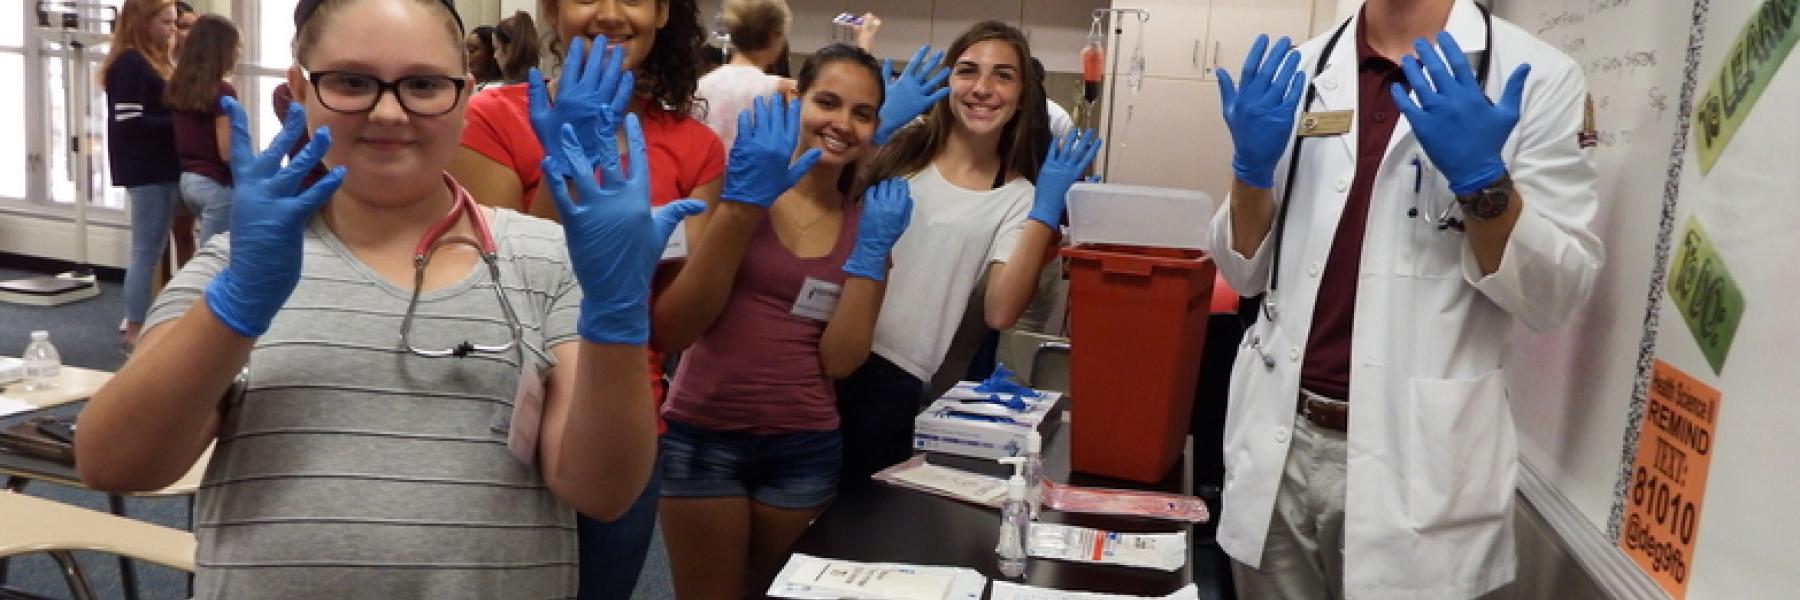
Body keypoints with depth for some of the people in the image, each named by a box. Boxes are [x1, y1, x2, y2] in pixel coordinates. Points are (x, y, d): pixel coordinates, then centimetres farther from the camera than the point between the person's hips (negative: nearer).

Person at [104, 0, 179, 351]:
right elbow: (128, 123, -17)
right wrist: (179, 122, -15)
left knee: (152, 250, 12)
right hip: (146, 171, -9)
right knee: (146, 252, -5)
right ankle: (135, 332, 1)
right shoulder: (129, 63, -11)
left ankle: (140, 322, 19)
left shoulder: (156, 62, 17)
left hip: (161, 168, 9)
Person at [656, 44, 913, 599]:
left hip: (804, 448, 3)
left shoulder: (868, 219, 3)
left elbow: (839, 360, -5)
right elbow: (675, 323, -16)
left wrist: (872, 249, -13)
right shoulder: (737, 186, -5)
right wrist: (743, 202, -22)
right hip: (704, 437, -3)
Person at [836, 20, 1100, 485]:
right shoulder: (899, 151, 4)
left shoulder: (1017, 198, 3)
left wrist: (1045, 210, -13)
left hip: (897, 380, 0)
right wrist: (874, 124, -12)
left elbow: (1000, 313, -10)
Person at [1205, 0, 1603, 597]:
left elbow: (1555, 296, -6)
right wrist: (1251, 168, -10)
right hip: (1279, 441, 3)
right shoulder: (1297, 72, 4)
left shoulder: (1538, 76, -5)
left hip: (1417, 456, -3)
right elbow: (1247, 271, 7)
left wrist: (1482, 179, -21)